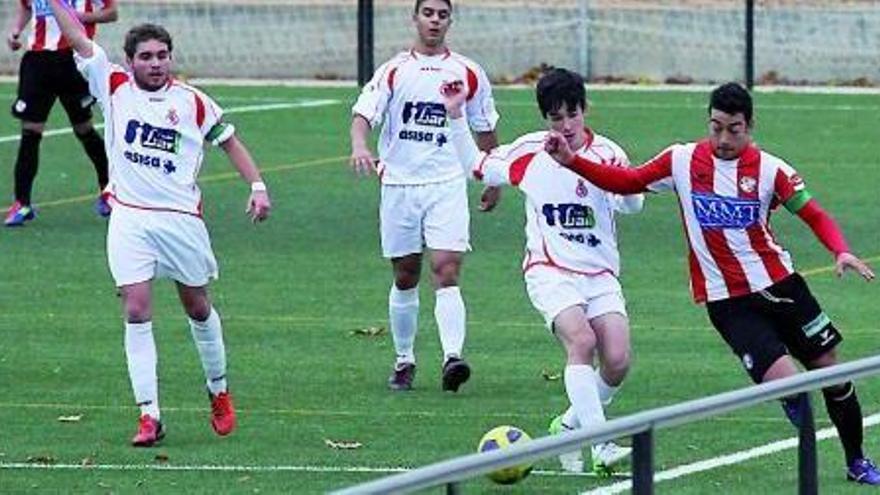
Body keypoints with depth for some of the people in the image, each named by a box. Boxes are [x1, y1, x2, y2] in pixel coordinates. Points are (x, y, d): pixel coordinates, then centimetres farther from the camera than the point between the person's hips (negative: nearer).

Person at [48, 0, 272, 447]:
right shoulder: (115, 86, 1)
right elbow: (78, 38, -1)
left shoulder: (192, 102, 0)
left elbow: (229, 141, 10)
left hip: (181, 217, 0)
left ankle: (219, 393, 34)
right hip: (129, 219, 0)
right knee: (137, 312, -9)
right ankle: (149, 415, -10)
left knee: (198, 309, 13)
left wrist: (257, 186, 2)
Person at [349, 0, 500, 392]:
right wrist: (360, 147, -30)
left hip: (447, 184, -1)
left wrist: (493, 181, 20)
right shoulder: (394, 71, 3)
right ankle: (404, 361, 21)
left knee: (446, 272, -16)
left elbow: (485, 131, 17)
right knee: (405, 278, 8)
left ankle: (453, 356, -25)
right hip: (399, 184, 1)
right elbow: (363, 114, -10)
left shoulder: (468, 74, 6)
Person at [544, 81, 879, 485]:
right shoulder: (683, 161, -4)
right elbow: (626, 182, 5)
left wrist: (841, 252, -23)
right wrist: (571, 161, -5)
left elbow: (815, 216, -4)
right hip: (726, 300, -1)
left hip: (780, 285, 1)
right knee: (784, 380, -20)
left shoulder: (770, 169, -7)